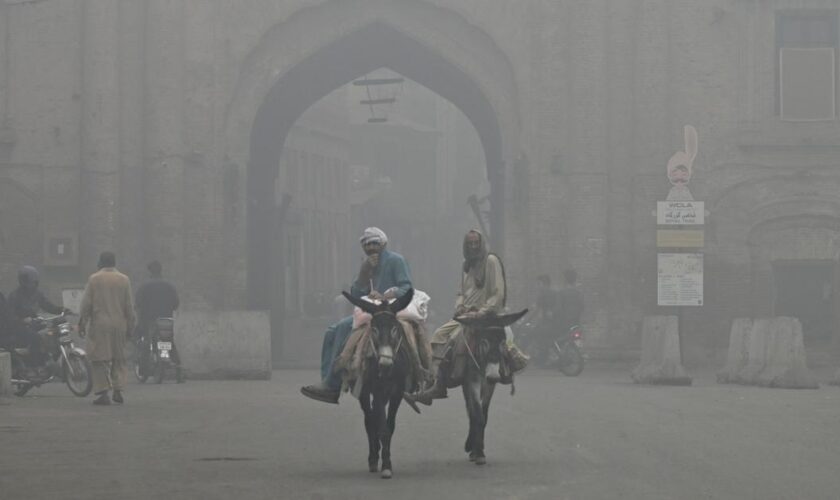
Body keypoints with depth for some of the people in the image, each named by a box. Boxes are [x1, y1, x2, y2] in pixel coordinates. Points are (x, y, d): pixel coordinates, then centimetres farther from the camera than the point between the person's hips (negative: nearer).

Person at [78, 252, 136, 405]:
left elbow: (86, 304, -3)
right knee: (118, 358, 14)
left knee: (100, 359, 1)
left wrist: (82, 324, 4)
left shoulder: (93, 279, -3)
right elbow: (129, 306, 4)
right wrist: (130, 326, 12)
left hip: (99, 325, -2)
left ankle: (103, 393, -5)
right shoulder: (124, 280, 3)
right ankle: (118, 389, 5)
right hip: (119, 325, 2)